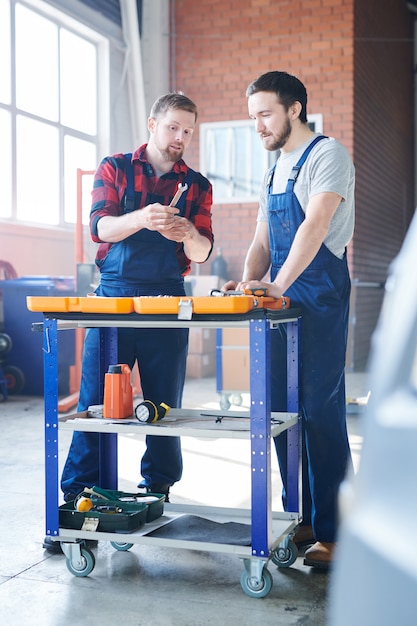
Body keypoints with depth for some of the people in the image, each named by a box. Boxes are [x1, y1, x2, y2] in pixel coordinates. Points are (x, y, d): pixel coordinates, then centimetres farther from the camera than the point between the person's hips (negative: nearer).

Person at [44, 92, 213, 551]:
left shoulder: (196, 186, 10)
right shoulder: (114, 168, 7)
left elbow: (202, 252, 3)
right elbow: (99, 227, -7)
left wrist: (187, 233, -20)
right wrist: (141, 218, -26)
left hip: (167, 300, 2)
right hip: (113, 297, -1)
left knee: (164, 405, 5)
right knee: (95, 403, -3)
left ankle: (158, 492, 18)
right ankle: (76, 500, 5)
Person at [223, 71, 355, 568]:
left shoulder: (327, 155, -5)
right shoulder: (274, 172, 20)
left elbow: (315, 225, -19)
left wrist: (278, 286, -28)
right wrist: (248, 284, 0)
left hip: (319, 297, -8)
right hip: (279, 301, 8)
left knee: (321, 412, -7)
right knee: (282, 410, 9)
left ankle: (331, 531, 1)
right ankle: (300, 519, 19)